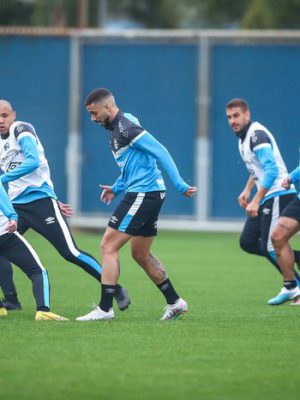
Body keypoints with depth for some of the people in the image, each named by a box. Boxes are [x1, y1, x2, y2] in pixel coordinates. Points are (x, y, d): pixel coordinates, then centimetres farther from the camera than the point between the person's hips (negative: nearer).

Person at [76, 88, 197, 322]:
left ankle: (105, 308, -9)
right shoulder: (115, 129, 17)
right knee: (141, 254, 19)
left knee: (108, 247, -8)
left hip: (143, 194, -10)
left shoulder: (126, 126, -15)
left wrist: (180, 186, -22)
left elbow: (160, 152, -19)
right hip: (150, 196, 10)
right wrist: (117, 188, 17)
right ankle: (175, 303, 25)